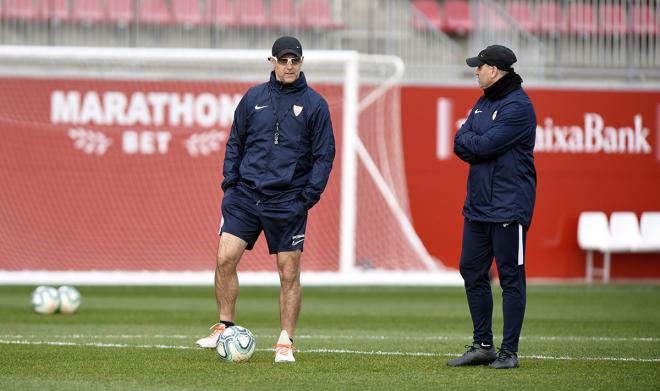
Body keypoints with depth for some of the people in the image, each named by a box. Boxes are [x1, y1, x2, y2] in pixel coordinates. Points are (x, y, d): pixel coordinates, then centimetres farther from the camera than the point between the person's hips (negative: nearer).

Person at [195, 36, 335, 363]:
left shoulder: (314, 104, 1)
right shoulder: (253, 98, 8)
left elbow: (324, 154, 2)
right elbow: (235, 142, 14)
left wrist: (309, 196, -6)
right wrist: (230, 181, 3)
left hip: (288, 201, -2)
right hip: (246, 194, 2)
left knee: (289, 272, 0)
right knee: (225, 258, -8)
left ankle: (286, 342, 8)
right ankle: (224, 328, 6)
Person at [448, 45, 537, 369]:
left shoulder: (518, 107, -13)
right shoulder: (483, 103, 16)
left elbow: (483, 146, -19)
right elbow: (460, 145, 9)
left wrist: (468, 142, 0)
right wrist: (477, 145, -10)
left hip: (508, 207, -9)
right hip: (477, 205, 9)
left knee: (510, 278, -3)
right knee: (472, 272, 10)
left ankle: (509, 351, 0)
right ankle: (482, 346, 18)